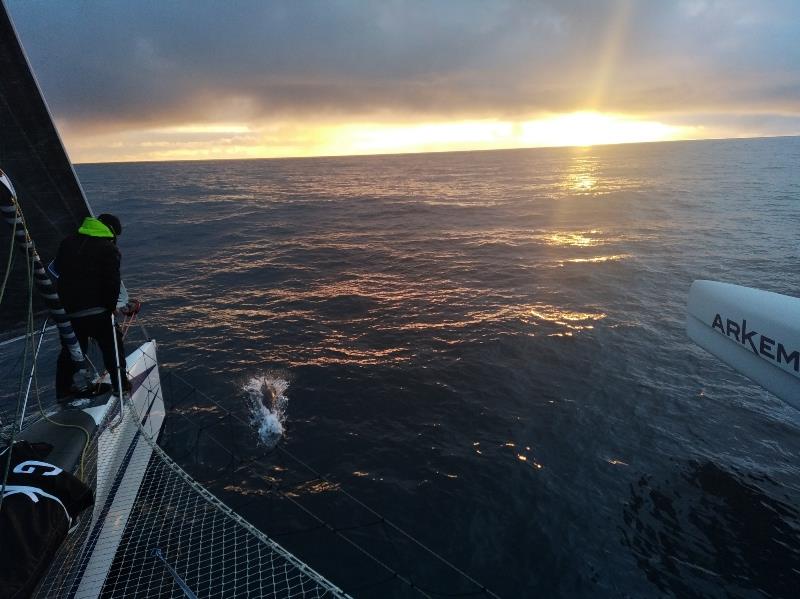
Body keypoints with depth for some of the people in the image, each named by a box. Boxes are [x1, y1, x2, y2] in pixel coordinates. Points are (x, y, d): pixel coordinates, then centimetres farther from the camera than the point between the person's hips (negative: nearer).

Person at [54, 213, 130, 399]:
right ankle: (121, 386, 13)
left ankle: (63, 391, 27)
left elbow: (56, 270, 20)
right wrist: (111, 306, -2)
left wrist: (64, 302, 23)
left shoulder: (68, 242, 14)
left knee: (69, 349, 20)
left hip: (67, 308, 6)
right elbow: (113, 282, -14)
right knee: (112, 346, 9)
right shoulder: (109, 249, -7)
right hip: (95, 310, -6)